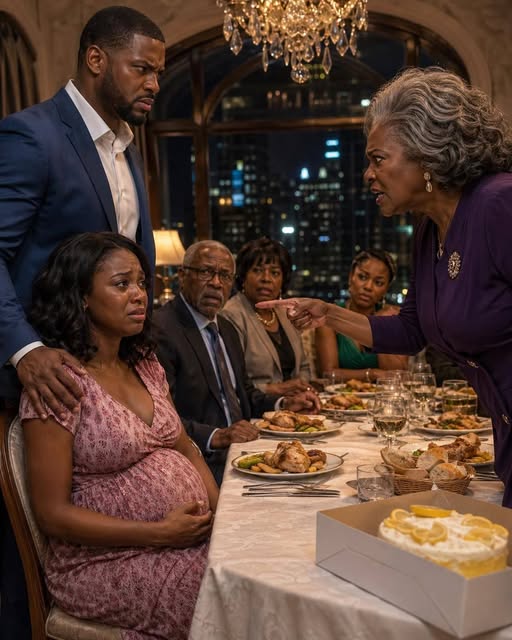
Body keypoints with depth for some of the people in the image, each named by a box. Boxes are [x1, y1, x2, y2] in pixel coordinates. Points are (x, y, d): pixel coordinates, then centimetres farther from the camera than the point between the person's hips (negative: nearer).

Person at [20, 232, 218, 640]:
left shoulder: (144, 362, 8)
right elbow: (53, 513, -14)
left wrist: (221, 511, -3)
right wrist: (161, 533, -18)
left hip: (192, 533, 7)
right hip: (107, 562, -7)